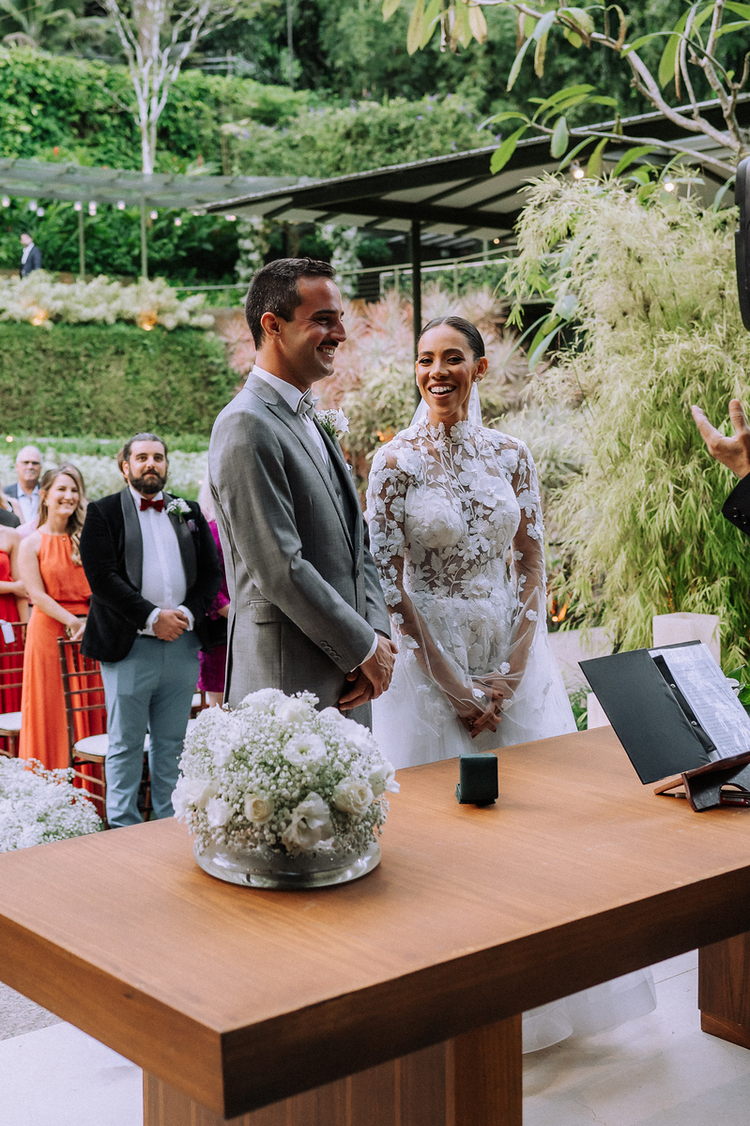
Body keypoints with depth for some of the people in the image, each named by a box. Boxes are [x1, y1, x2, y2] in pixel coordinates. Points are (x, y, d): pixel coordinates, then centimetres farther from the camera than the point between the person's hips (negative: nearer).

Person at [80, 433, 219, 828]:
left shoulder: (189, 512, 14)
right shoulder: (103, 512, 1)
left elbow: (210, 572, 9)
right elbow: (103, 577, -10)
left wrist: (187, 614, -8)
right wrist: (152, 617, -15)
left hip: (182, 644, 4)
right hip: (129, 644, -4)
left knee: (171, 743, 11)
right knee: (126, 743, 4)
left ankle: (168, 822, 21)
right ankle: (122, 825, 13)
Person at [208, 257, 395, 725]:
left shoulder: (313, 423, 16)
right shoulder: (247, 426, -14)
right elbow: (279, 569, -19)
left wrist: (378, 633, 0)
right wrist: (365, 647, -11)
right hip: (289, 684, -8)